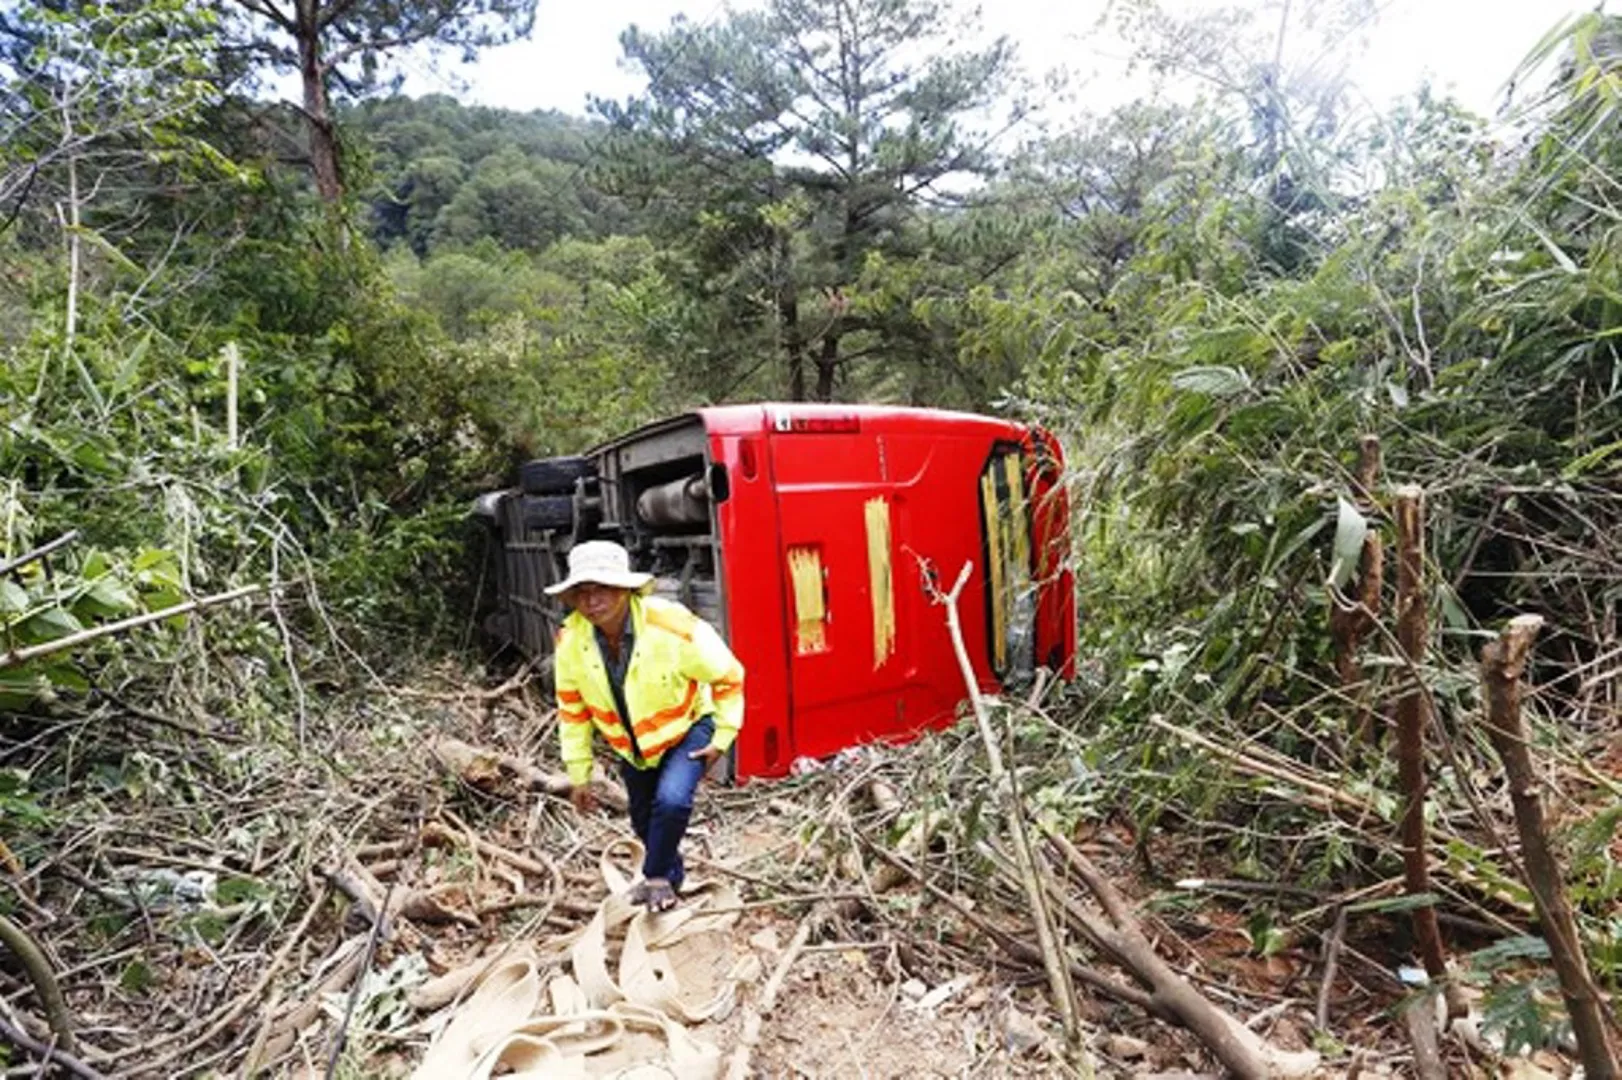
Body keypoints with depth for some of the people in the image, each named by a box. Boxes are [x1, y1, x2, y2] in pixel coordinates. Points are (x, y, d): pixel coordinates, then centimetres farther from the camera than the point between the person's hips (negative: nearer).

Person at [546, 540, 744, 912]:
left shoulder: (674, 627, -35)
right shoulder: (570, 640, -21)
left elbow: (729, 675, -19)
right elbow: (572, 708, -5)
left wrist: (723, 737, -14)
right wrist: (579, 775, 0)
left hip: (687, 727, -4)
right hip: (632, 742, 5)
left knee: (671, 799, -26)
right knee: (644, 821, 16)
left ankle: (656, 877, 4)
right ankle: (672, 877, 48)